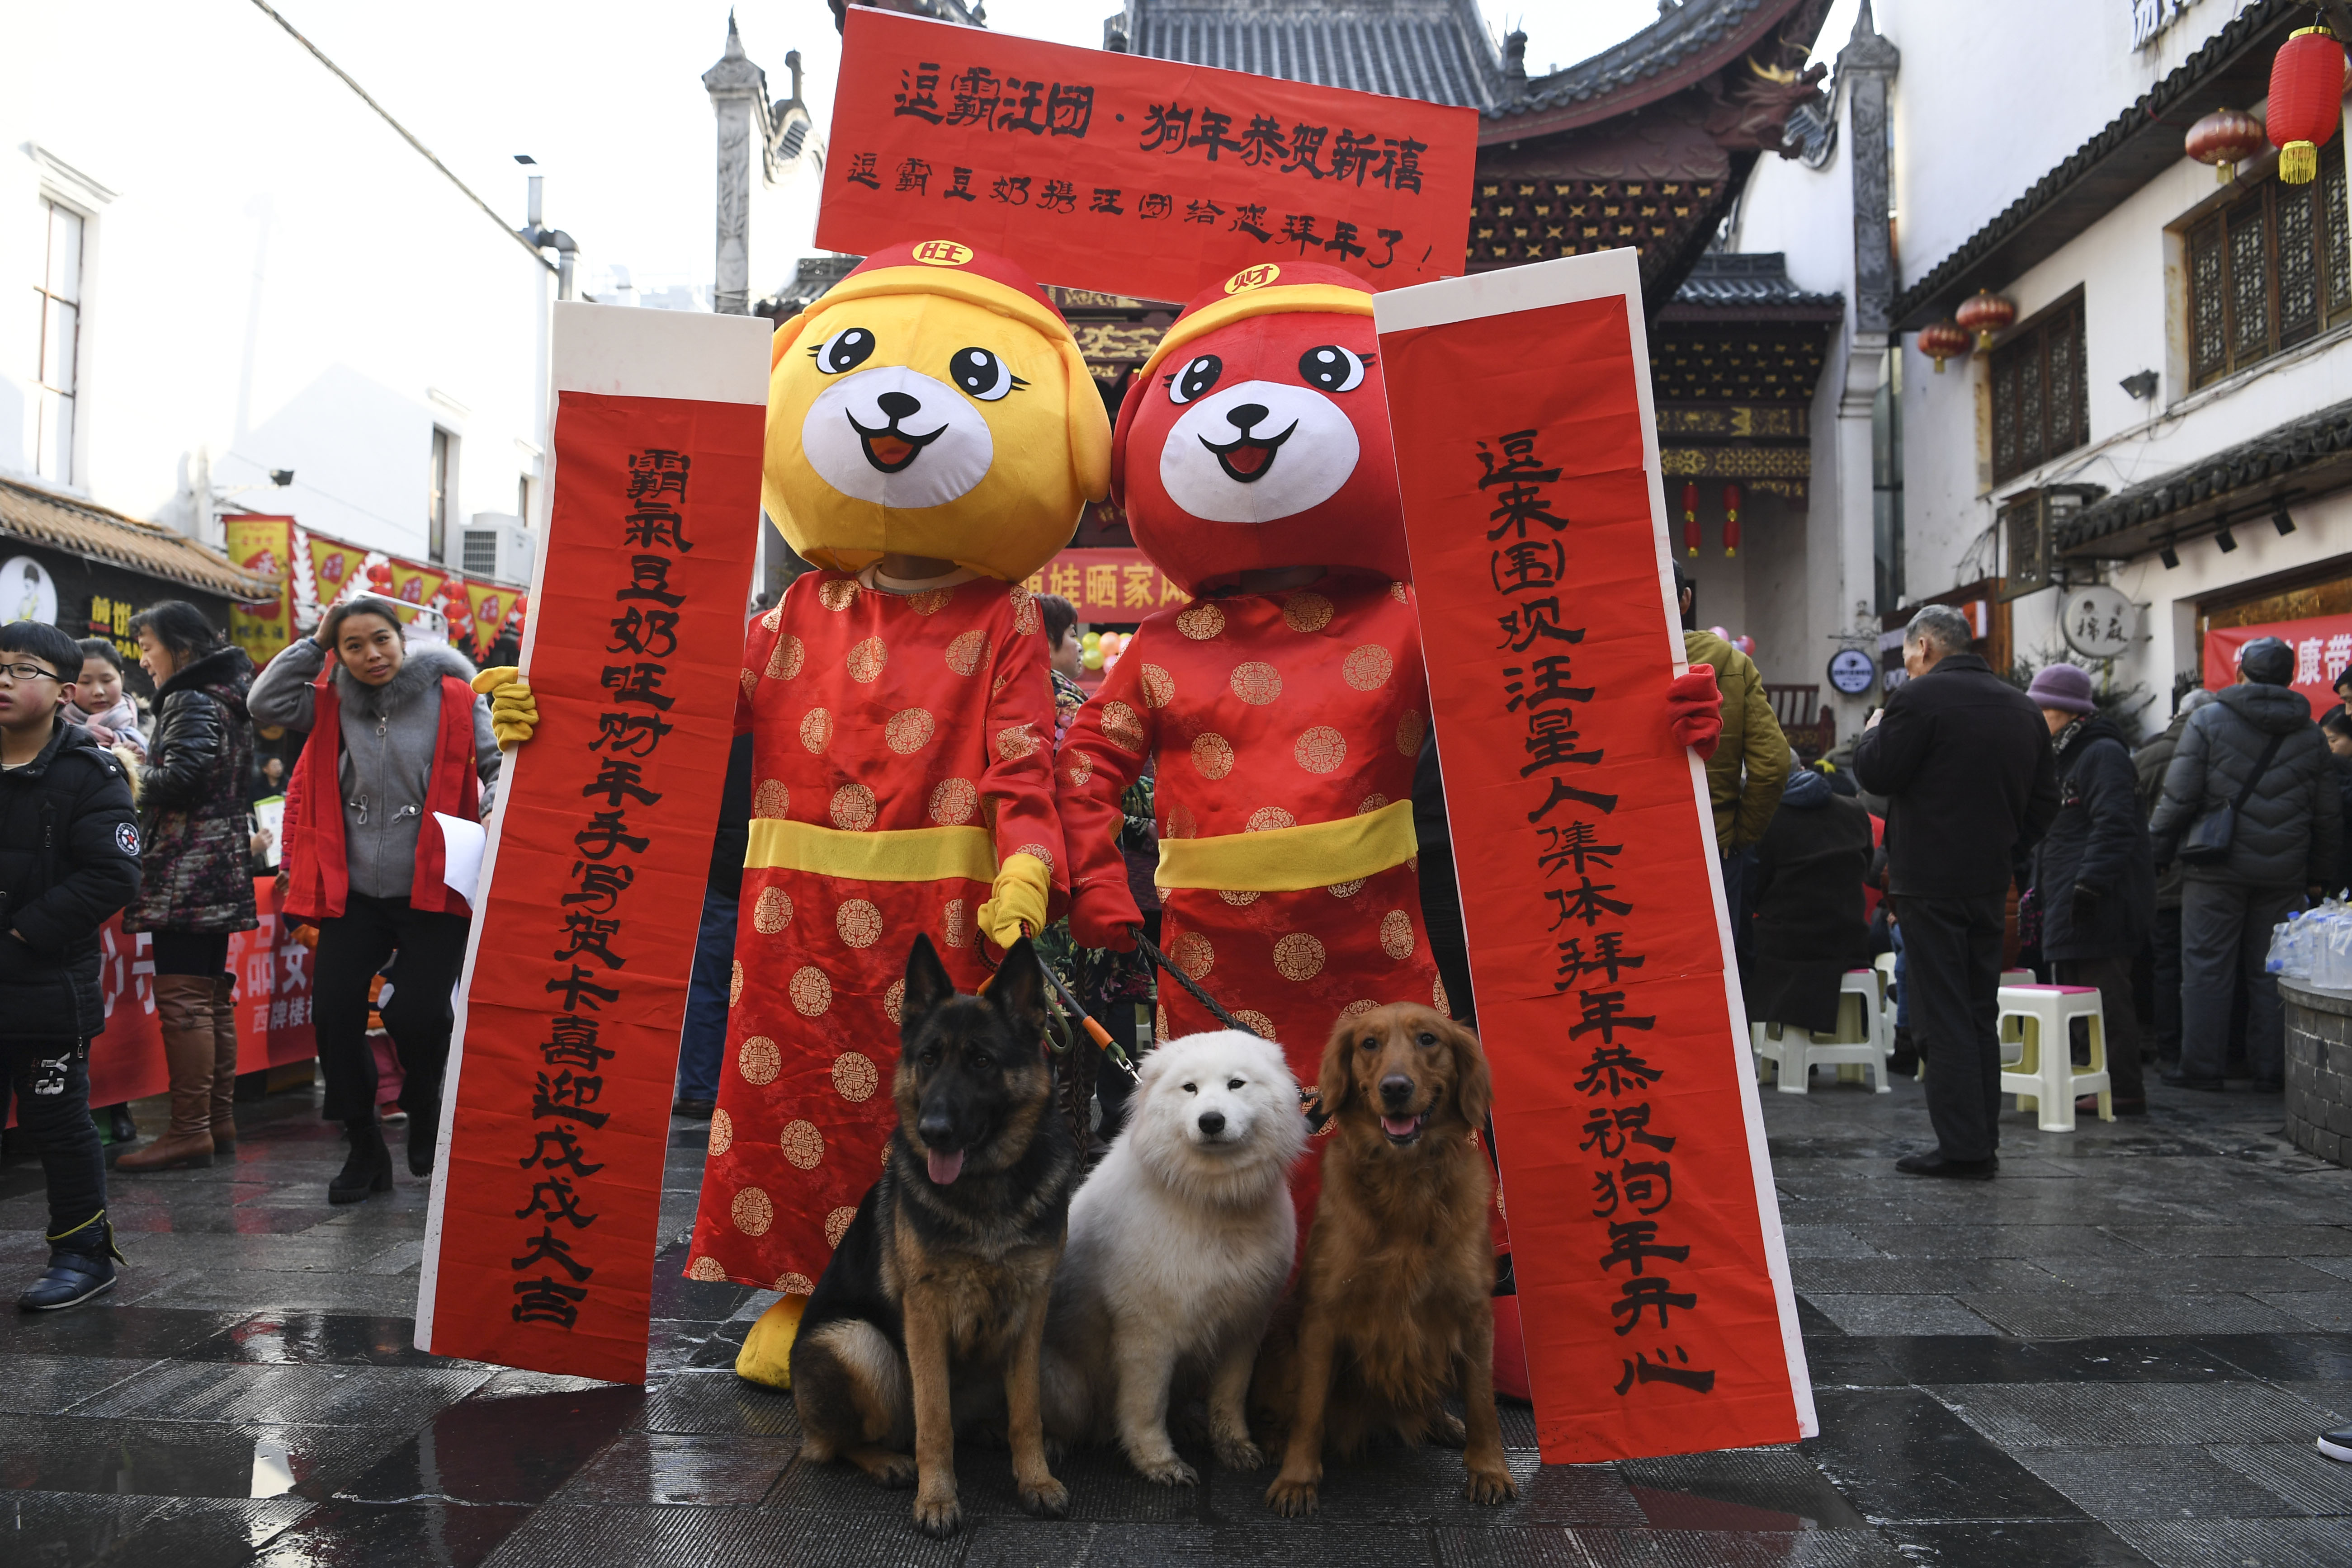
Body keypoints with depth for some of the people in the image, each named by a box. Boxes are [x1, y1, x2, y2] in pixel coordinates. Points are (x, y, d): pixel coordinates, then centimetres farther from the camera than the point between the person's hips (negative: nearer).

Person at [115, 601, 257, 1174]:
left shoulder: (191, 702, -10)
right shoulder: (225, 698, 20)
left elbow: (180, 777, -22)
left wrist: (134, 774, -5)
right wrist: (146, 772, 16)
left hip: (187, 870, -10)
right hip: (220, 868, 10)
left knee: (182, 997, -10)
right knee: (212, 996, 12)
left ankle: (190, 1130, -10)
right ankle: (220, 1121, 16)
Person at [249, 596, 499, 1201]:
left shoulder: (453, 698, -2)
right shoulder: (333, 703, 9)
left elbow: (498, 767, -3)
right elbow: (266, 703, -1)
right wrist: (315, 642, 1)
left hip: (432, 892, -3)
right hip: (354, 893, 4)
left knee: (418, 1015, -13)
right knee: (333, 1014, -2)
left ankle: (423, 1109, 21)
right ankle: (365, 1150, 16)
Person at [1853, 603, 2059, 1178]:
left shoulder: (1919, 698, -11)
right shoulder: (2023, 707, 13)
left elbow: (1874, 774, -10)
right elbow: (2045, 799, 15)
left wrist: (1874, 731, 8)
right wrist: (2005, 849, 18)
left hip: (1931, 881, -7)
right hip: (1990, 883, 7)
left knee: (1942, 1015, -3)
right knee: (1980, 1013, 13)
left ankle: (1961, 1146, -3)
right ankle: (1984, 1145, 16)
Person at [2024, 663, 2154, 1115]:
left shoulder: (2103, 754, -10)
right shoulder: (2064, 755, 21)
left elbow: (2113, 827, -20)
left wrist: (2090, 883, -24)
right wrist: (2038, 891, 23)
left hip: (2099, 906, -10)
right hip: (2068, 903, 10)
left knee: (2106, 996, -8)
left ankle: (2122, 1091, -4)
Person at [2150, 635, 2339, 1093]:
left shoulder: (2208, 719, -5)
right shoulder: (2310, 733, 8)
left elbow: (2179, 796, -9)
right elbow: (2329, 815, 12)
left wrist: (2156, 850, 0)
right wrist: (2319, 874, 19)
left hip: (2217, 869, -3)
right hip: (2283, 873, 4)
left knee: (2207, 969, 1)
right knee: (2272, 972, 9)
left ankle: (2201, 1067, 3)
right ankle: (2272, 1069, 12)